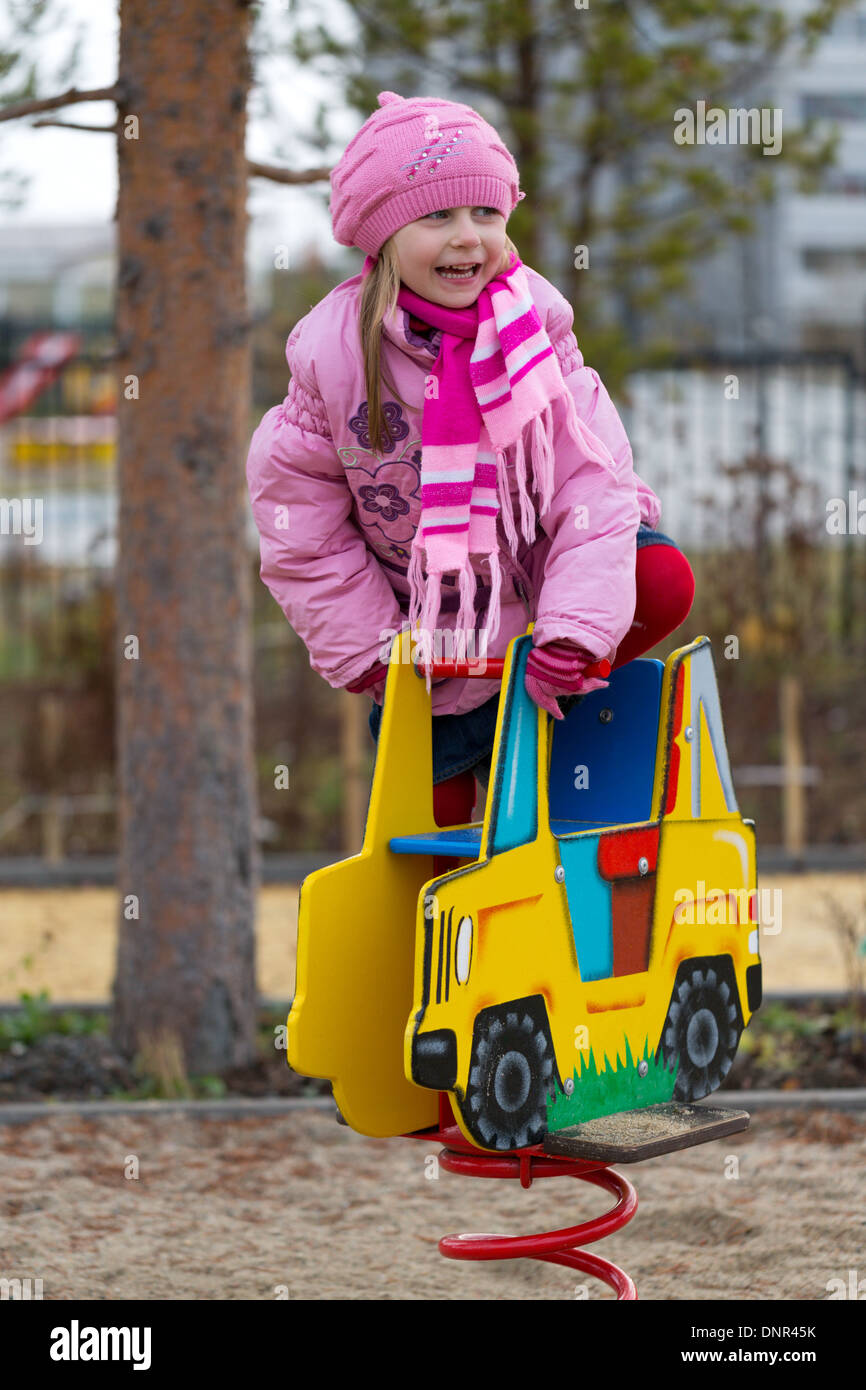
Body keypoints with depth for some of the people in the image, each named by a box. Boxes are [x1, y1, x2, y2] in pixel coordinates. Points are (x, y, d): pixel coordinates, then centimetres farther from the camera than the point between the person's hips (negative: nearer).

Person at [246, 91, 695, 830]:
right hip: (432, 640, -1)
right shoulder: (334, 352, -18)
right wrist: (368, 651, -10)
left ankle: (546, 694, -4)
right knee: (435, 820, 2)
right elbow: (299, 514, -9)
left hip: (537, 564, 1)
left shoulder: (532, 318, -14)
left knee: (664, 582, -25)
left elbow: (592, 477, -18)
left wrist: (572, 629, -29)